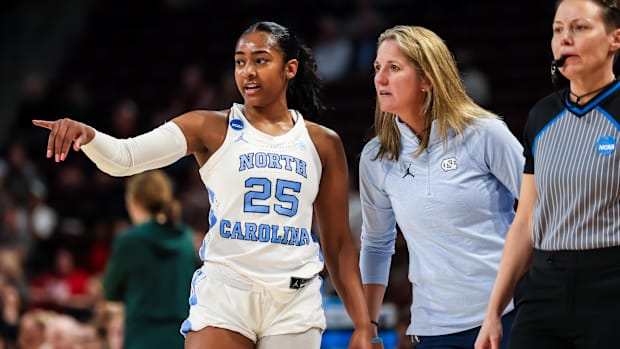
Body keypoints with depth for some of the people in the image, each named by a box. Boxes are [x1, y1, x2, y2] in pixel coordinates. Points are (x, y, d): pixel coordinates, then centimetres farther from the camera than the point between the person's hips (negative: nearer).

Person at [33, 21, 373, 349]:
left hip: (295, 304, 2)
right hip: (223, 293, -2)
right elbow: (124, 157, -10)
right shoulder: (211, 129, 2)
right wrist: (86, 134, -32)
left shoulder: (324, 143, 8)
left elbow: (338, 245, 11)